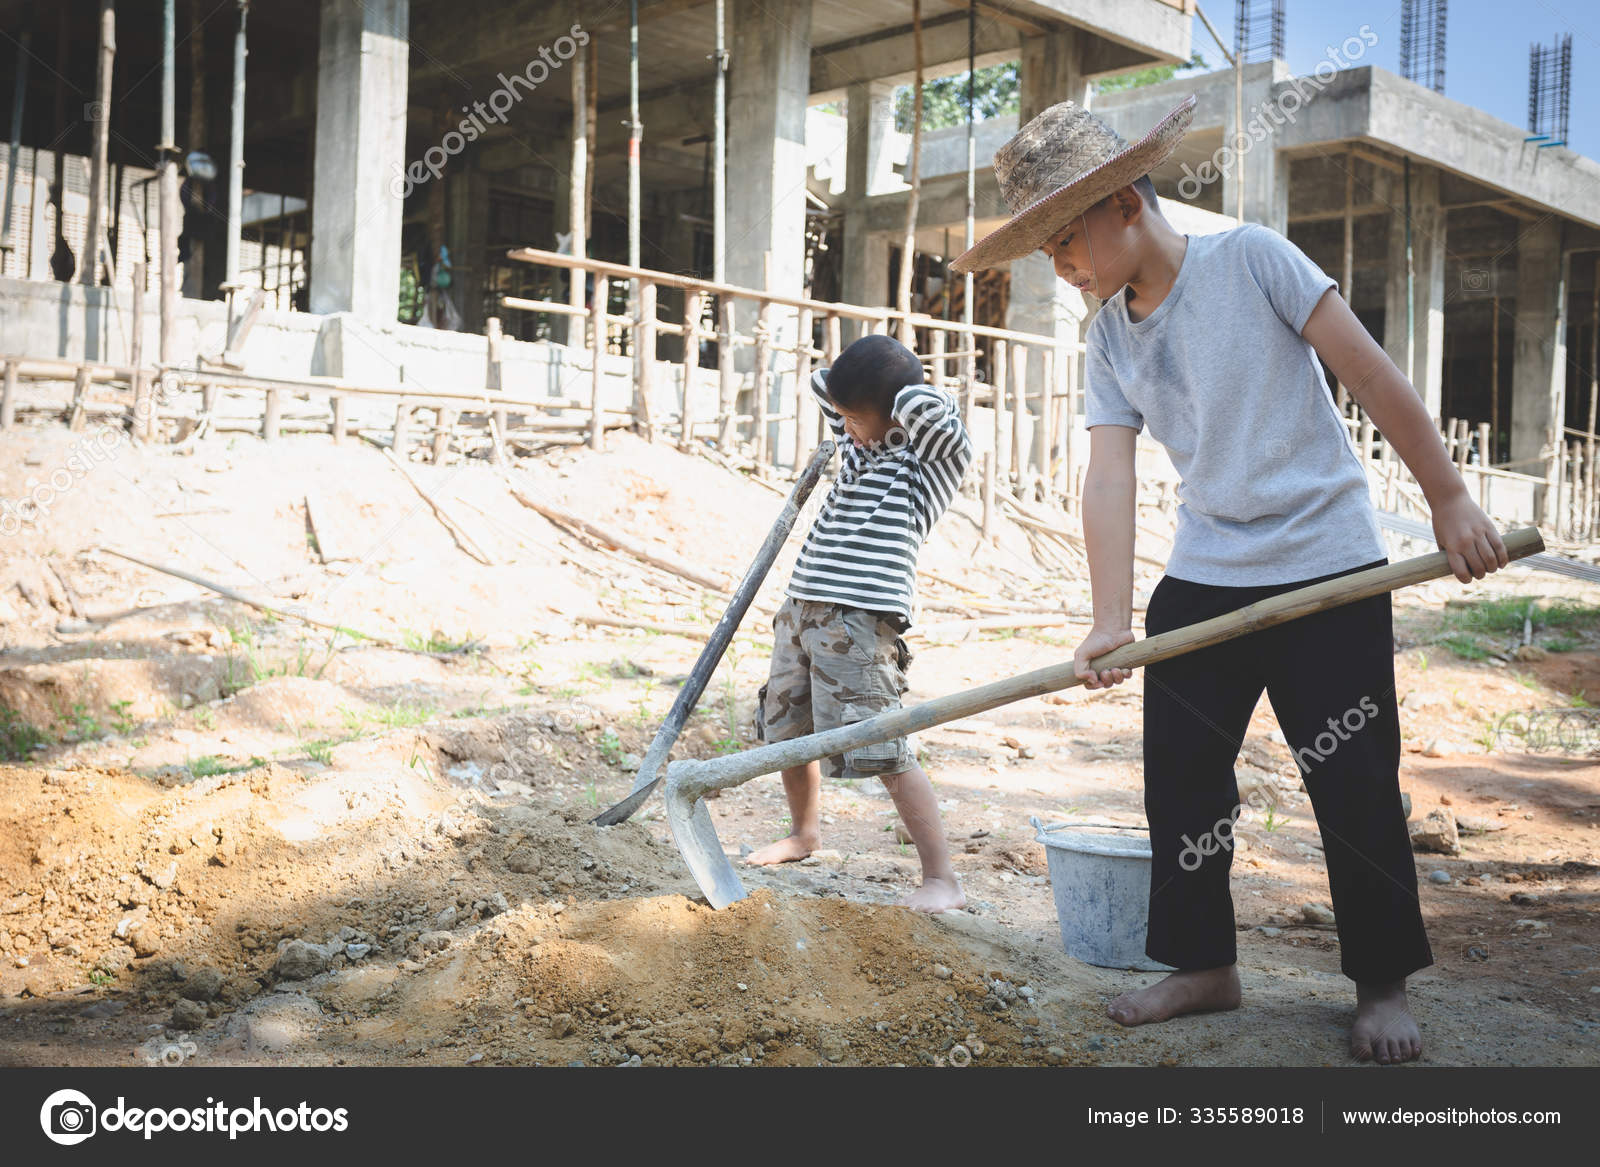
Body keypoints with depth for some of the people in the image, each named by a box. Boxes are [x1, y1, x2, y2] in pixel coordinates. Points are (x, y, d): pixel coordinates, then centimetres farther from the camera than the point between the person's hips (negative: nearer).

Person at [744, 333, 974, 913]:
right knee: (785, 730, 18)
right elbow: (820, 382, 31)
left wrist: (899, 394, -4)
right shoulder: (860, 437, 18)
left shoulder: (938, 452, -4)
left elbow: (927, 408, -24)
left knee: (882, 751, -14)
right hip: (802, 606, 9)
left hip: (860, 618, -8)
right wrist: (858, 383, 18)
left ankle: (942, 880, -8)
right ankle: (805, 832, 42)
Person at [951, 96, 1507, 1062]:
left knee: (1355, 785, 0)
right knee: (1180, 777, 6)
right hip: (1202, 579, 5)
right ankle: (1204, 962, 22)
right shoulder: (1107, 338, 4)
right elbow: (1109, 477, -6)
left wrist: (1449, 496, -9)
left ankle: (1384, 982, 18)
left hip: (1327, 566, -5)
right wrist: (1112, 619, -16)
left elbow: (1372, 375, -9)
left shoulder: (1250, 258, -10)